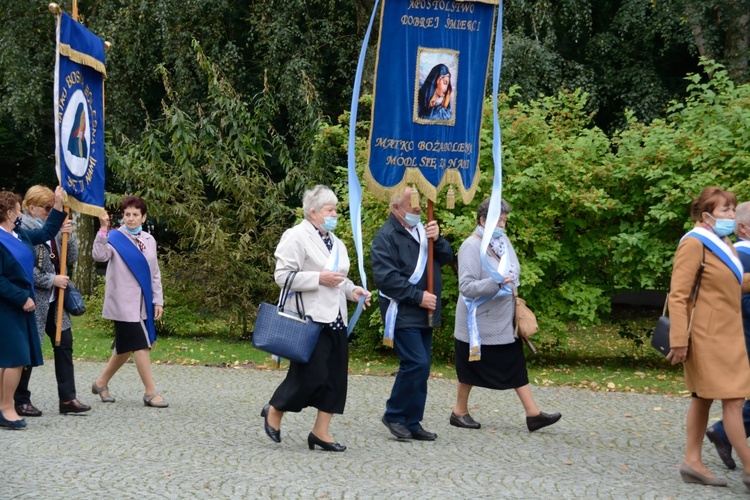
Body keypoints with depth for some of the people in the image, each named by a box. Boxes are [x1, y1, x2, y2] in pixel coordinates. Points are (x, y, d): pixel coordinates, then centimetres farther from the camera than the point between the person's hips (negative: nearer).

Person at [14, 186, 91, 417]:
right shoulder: (23, 229, -14)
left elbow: (72, 257, 9)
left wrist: (67, 235, -7)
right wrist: (52, 280, -17)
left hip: (54, 300, 8)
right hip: (34, 300, -8)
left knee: (64, 343, 6)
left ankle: (67, 398, 11)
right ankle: (21, 401, 13)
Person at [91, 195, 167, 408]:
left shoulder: (149, 240, 11)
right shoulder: (115, 238, -5)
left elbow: (154, 273, 15)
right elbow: (99, 256, -24)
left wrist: (158, 300, 11)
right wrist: (103, 229, -32)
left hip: (143, 303, 6)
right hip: (124, 303, -6)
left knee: (125, 347, 13)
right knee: (140, 345, -10)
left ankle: (101, 382, 30)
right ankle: (150, 392, -5)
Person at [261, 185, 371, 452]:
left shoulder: (335, 242, 20)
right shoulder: (297, 237, -7)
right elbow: (282, 275, -14)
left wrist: (352, 290, 9)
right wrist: (319, 278, -20)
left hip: (335, 319, 9)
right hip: (310, 319, -9)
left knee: (335, 376, 5)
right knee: (311, 374, -9)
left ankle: (321, 432, 12)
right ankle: (274, 411, 14)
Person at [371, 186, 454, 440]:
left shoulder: (422, 230, 15)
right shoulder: (387, 236, -10)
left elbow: (446, 257, 11)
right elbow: (386, 277, -18)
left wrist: (437, 239, -9)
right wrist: (418, 296, -17)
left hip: (424, 313, 8)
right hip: (402, 313, -8)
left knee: (419, 367, 9)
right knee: (416, 364, -14)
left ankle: (411, 422, 16)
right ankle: (395, 416, 1)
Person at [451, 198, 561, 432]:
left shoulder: (503, 241, 6)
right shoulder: (472, 246, -17)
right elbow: (466, 286, -23)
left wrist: (515, 300, 18)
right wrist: (495, 282, -34)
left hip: (504, 321, 7)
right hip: (479, 322, -7)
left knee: (516, 366, 5)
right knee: (471, 369, 6)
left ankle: (533, 414, 6)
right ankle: (460, 411, 22)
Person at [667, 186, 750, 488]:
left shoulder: (722, 244, 15)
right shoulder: (694, 244, -13)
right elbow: (678, 296, -17)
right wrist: (679, 341, -21)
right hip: (708, 336, -9)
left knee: (704, 398, 11)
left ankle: (693, 463, 17)